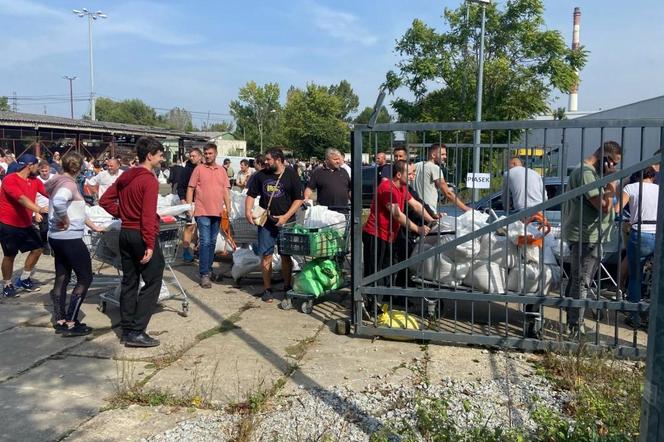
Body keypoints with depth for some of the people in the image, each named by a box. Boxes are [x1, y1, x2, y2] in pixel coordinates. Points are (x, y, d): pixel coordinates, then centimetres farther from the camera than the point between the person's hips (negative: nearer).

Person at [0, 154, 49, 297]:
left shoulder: (35, 181, 4)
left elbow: (50, 193, -5)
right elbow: (22, 199, -33)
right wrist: (39, 209, -46)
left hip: (26, 224, 7)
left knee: (37, 248, 9)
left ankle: (24, 279, 25)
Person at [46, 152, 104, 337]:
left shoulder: (59, 182, 11)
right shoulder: (69, 184, -17)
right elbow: (58, 203, -39)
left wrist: (94, 226, 23)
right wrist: (65, 221, -22)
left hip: (57, 237, 9)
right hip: (70, 238, -9)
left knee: (62, 278, 15)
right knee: (85, 278, 0)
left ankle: (60, 320, 22)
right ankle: (71, 323, 1)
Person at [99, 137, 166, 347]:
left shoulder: (125, 176, 10)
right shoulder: (149, 180, -15)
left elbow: (105, 201, 14)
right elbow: (148, 216, -21)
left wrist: (122, 214, 12)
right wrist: (150, 245, -21)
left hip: (125, 233, 9)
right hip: (142, 235, -9)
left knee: (129, 281, 13)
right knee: (153, 282, -2)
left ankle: (127, 330, 19)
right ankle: (137, 332, -4)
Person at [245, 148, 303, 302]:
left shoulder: (291, 175, -2)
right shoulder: (260, 175, 7)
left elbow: (298, 199, -3)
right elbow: (251, 195, 13)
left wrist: (286, 217, -12)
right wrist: (248, 211, -3)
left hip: (285, 222, -2)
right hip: (265, 222, 2)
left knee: (286, 256, 4)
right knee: (266, 255, 2)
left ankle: (287, 287, 18)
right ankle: (267, 288, 12)